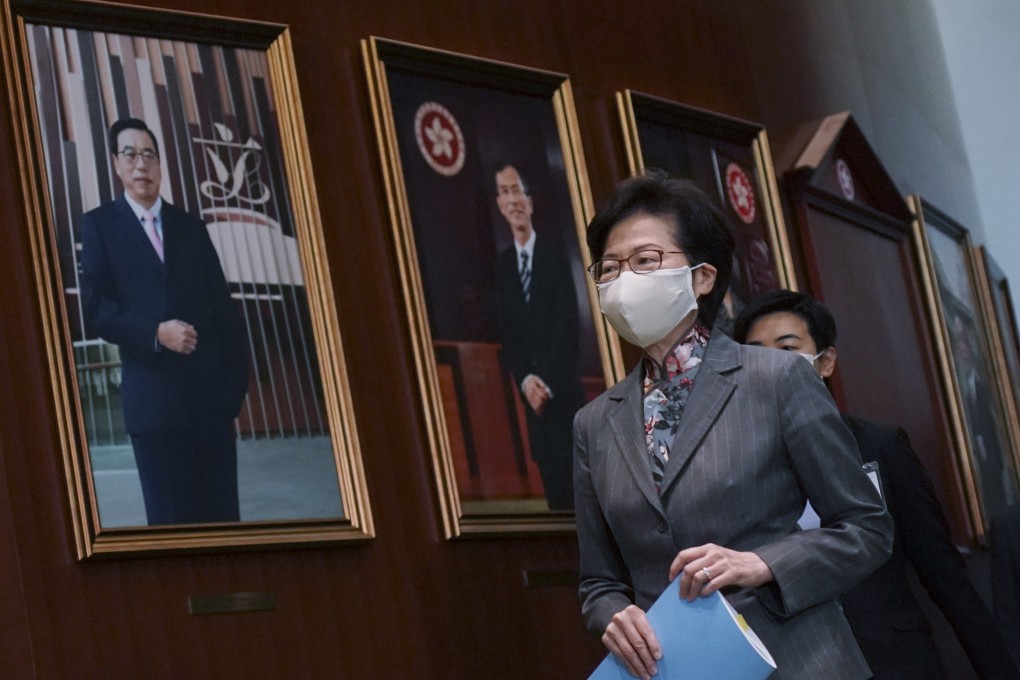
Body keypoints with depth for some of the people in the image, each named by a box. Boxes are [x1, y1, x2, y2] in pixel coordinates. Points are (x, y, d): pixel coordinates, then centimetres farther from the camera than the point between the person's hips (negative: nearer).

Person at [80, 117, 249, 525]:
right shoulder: (100, 225, 5)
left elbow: (222, 307, 13)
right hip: (153, 396, -3)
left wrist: (236, 376, 3)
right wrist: (156, 332, -17)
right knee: (171, 518, -1)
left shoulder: (190, 227, 16)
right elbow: (96, 308, -5)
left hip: (210, 390, 3)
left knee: (222, 513, 4)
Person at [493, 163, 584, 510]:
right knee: (552, 484, 4)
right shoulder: (502, 265, 9)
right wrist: (525, 380, -8)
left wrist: (548, 381, -14)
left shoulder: (555, 258, -2)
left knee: (575, 478, -6)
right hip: (531, 392, 4)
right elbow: (505, 334, 7)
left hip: (564, 389, -3)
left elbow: (570, 325, -8)